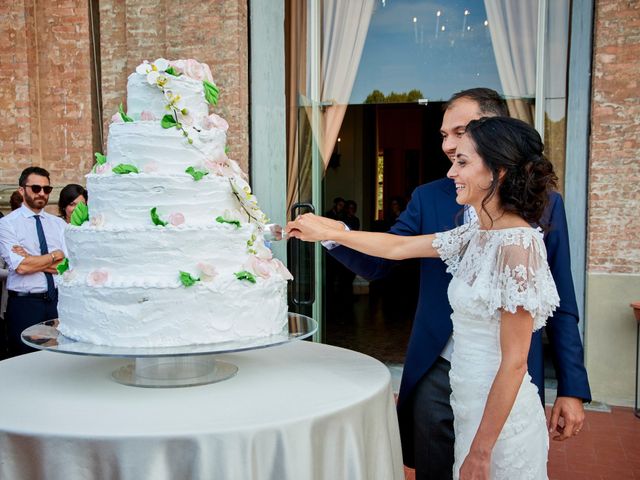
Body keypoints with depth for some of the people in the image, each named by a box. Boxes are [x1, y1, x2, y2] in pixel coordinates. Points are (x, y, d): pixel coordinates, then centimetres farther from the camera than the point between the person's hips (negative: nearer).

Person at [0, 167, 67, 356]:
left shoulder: (59, 223, 7)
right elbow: (20, 267, -16)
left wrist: (31, 260, -14)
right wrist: (55, 256, -6)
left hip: (57, 300, 3)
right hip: (24, 304, -3)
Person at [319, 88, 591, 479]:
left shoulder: (543, 202, -1)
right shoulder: (428, 198, 2)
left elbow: (561, 305, 1)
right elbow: (378, 263, -2)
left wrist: (573, 389, -1)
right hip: (438, 378, 1)